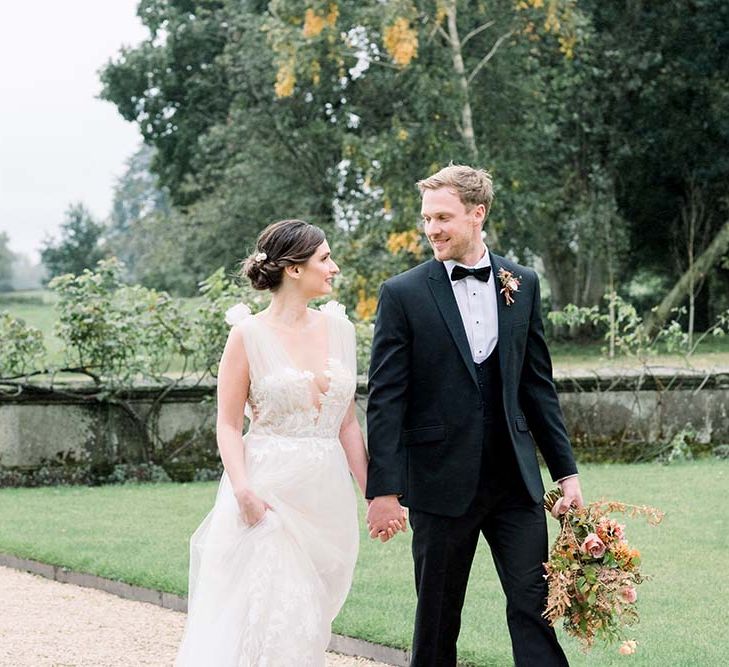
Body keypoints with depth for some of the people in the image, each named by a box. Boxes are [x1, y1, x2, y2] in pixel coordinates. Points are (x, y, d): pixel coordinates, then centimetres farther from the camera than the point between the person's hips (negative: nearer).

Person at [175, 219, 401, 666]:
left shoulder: (338, 328, 9)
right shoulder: (249, 334, -4)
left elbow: (348, 423, 13)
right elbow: (228, 424, -5)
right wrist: (243, 490, -20)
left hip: (328, 496, 5)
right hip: (270, 491, -5)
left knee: (311, 621, 7)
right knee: (270, 617, -11)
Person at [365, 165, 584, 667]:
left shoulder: (523, 285, 7)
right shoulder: (403, 295, -3)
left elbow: (538, 385, 12)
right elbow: (386, 400, -6)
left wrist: (566, 470, 9)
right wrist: (384, 491, -10)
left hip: (515, 478, 2)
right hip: (442, 483, -2)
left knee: (534, 607, -1)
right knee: (438, 619, 7)